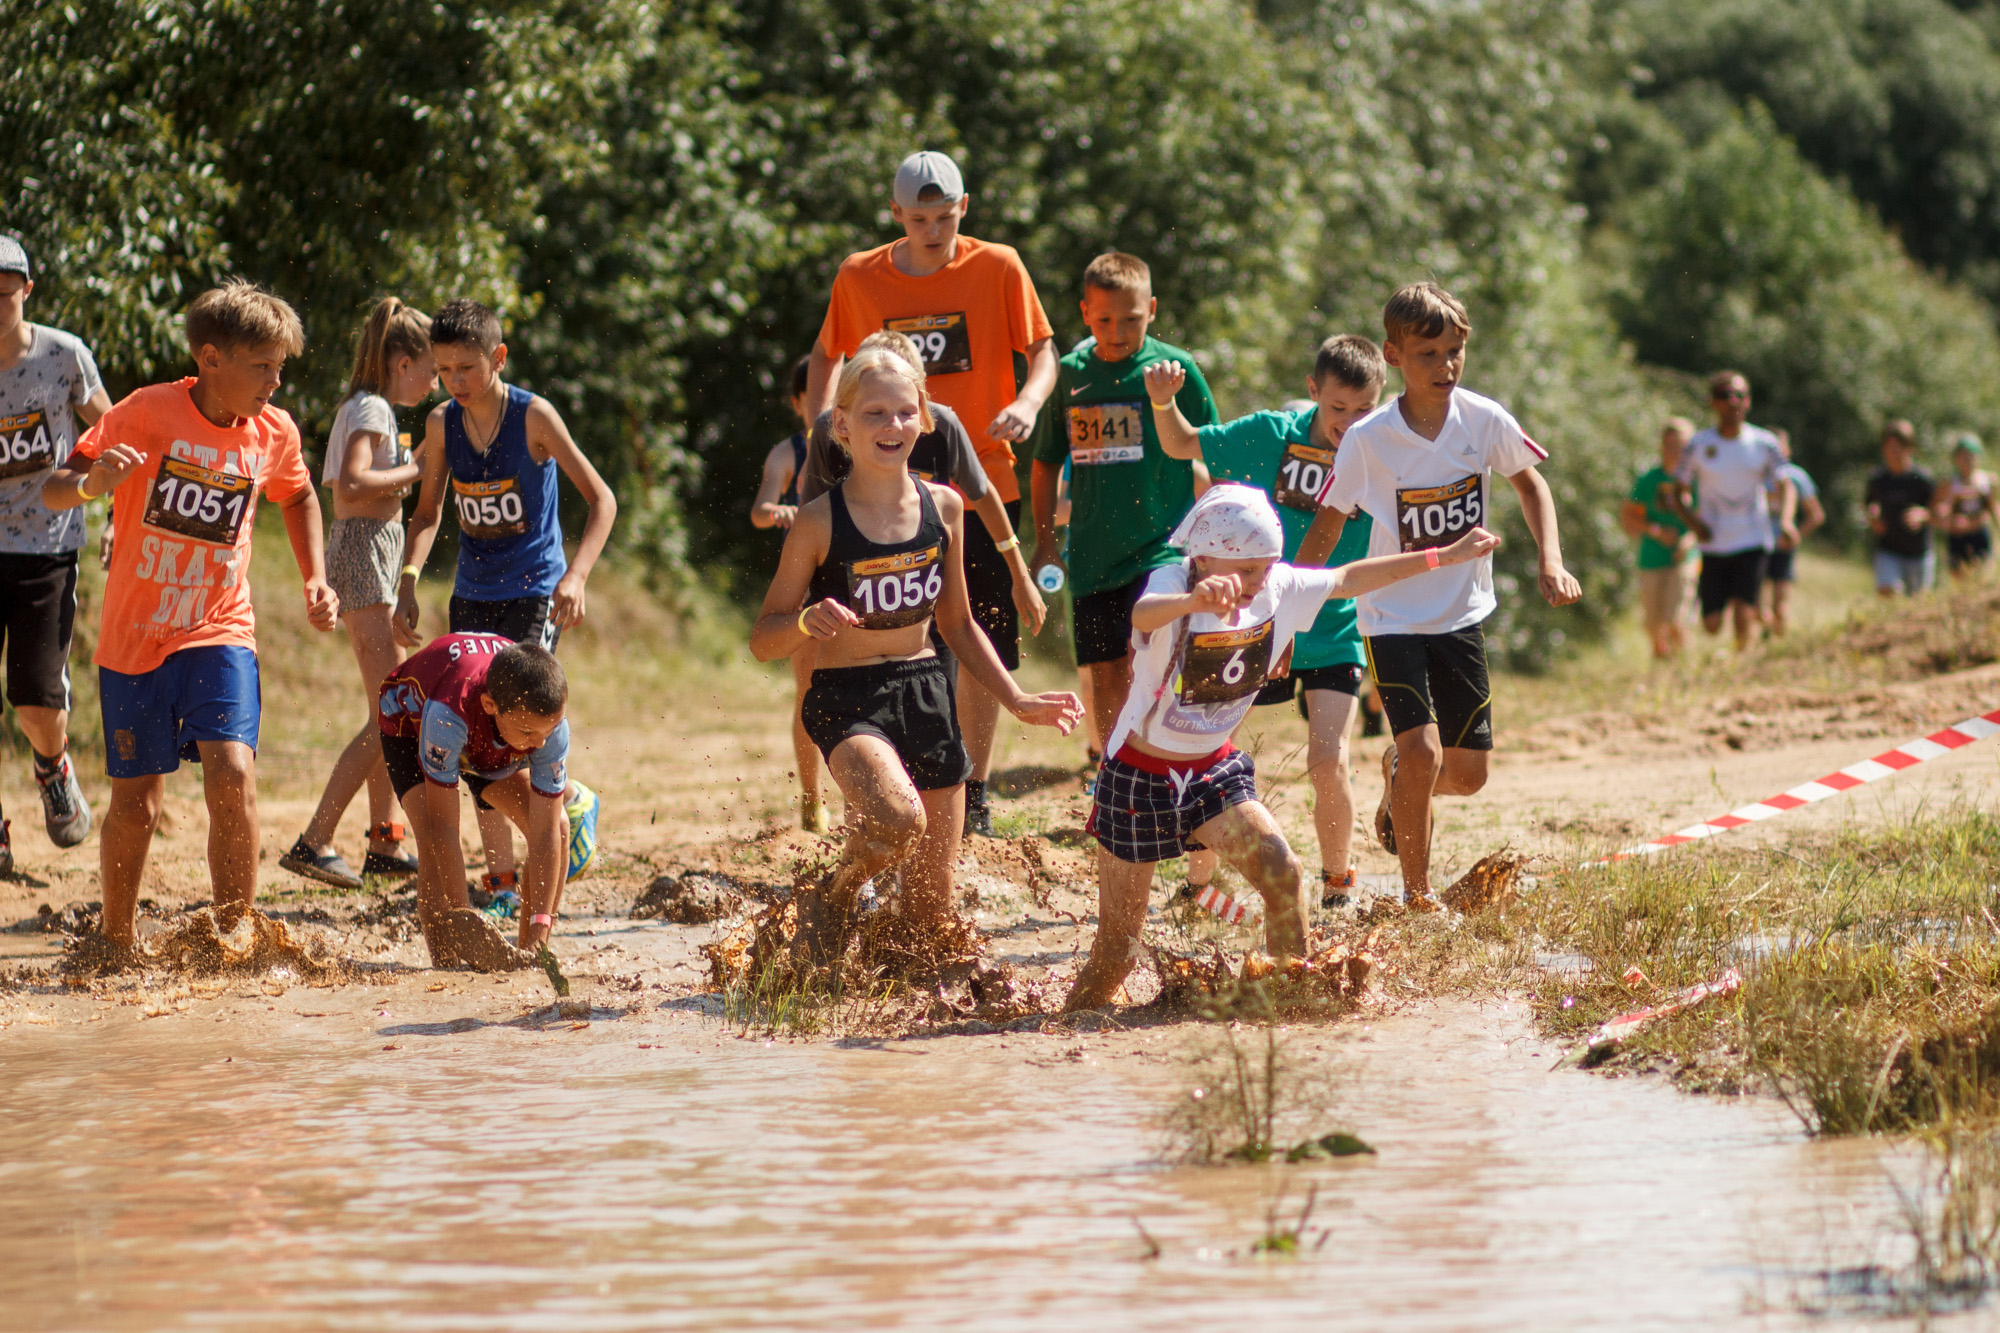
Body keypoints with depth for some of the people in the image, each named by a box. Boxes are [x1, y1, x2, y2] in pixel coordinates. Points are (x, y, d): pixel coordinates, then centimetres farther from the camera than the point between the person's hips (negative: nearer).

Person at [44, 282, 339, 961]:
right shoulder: (149, 413, -13)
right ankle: (115, 945, 25)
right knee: (136, 803, 2)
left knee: (232, 772, -20)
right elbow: (53, 490, -13)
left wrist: (315, 579, 9)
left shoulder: (274, 434, -2)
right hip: (133, 637, -2)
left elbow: (299, 500, 22)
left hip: (219, 631, 2)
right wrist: (90, 484, -35)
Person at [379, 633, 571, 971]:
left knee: (559, 827, -12)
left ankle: (528, 955, 2)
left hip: (492, 748, 4)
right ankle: (446, 960, -22)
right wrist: (463, 917, -40)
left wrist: (540, 929, -35)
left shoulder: (549, 724, -36)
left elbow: (546, 832, -31)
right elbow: (441, 826, -40)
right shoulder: (448, 714, -47)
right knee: (432, 841, -29)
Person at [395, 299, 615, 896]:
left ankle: (574, 801, 11)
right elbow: (428, 513, 14)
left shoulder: (533, 417, -13)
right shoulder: (442, 424, 0)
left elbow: (601, 499, -11)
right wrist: (408, 582, -2)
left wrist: (576, 575, -24)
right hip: (472, 596, 5)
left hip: (535, 594, -5)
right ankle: (501, 875, 12)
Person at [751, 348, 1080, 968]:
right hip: (848, 701, -5)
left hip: (926, 695, 5)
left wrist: (1017, 701, 14)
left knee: (931, 911, 4)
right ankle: (832, 899, -5)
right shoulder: (819, 523, -10)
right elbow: (763, 640, -5)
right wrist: (807, 622, -26)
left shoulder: (942, 508, 4)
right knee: (897, 818, -34)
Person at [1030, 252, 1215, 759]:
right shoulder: (1072, 374, 6)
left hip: (1162, 544, -4)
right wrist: (1045, 541, 12)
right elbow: (1046, 464, 16)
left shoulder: (1175, 370, -3)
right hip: (1093, 554, 4)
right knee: (1106, 675, 8)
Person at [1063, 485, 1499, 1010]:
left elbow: (1348, 579, 7)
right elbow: (1144, 615, -51)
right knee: (1117, 947, 1)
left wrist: (1446, 556, 10)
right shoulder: (1173, 583, -26)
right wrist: (1196, 600, -74)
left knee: (1282, 872, -20)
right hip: (1140, 776, -4)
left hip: (1214, 770, 4)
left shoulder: (1278, 590, -10)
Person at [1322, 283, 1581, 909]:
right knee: (1423, 750, -20)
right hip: (1392, 616, -3)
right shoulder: (1368, 439, -17)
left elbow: (1529, 483, 9)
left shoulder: (1484, 420, -10)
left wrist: (1550, 560, -4)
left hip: (1462, 615, 3)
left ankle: (1398, 773, 39)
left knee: (1467, 774, 4)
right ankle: (1417, 894, -3)